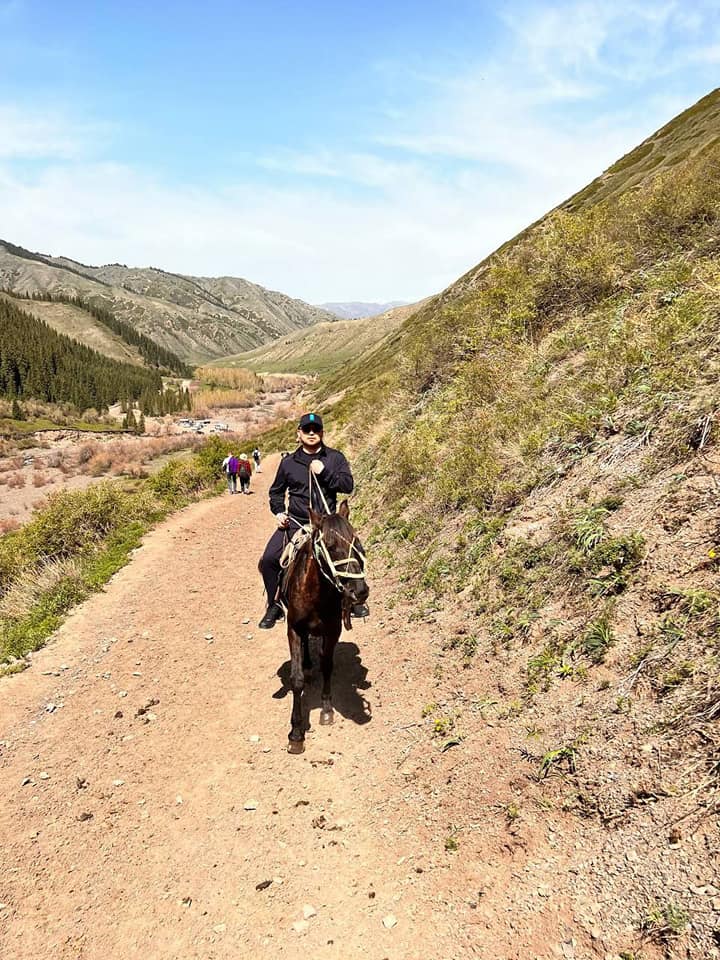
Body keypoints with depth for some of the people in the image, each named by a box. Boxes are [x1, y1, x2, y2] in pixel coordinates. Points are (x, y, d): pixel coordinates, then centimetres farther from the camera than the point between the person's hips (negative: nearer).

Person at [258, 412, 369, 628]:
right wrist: (278, 512, 1)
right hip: (295, 522, 0)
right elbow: (276, 491, 18)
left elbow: (348, 485, -6)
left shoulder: (335, 458, 5)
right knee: (269, 559, -15)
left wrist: (324, 472, -17)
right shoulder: (288, 462, 6)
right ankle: (275, 606, 7)